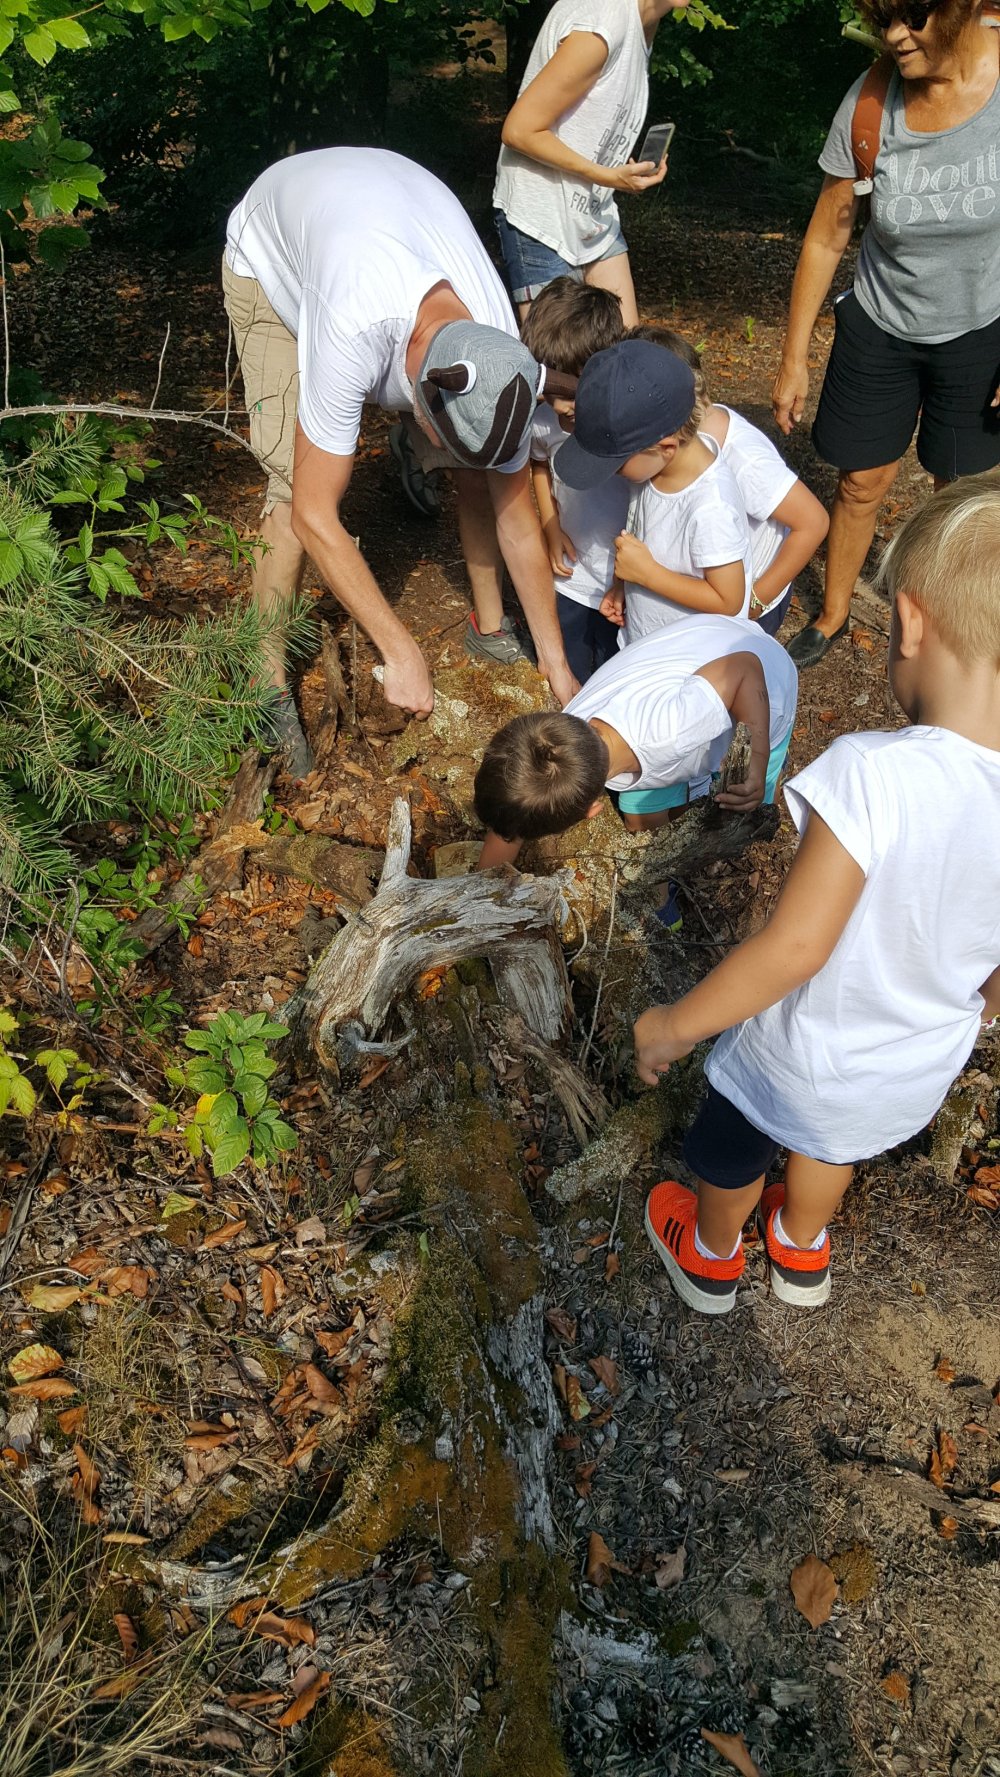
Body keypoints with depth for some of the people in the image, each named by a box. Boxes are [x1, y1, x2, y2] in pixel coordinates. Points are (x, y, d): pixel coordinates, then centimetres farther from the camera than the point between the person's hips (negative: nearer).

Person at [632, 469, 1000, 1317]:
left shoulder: (874, 774, -38)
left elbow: (795, 947, -34)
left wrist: (674, 1025, -19)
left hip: (804, 1053, -4)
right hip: (921, 1073, 5)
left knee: (731, 1157, 29)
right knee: (829, 1147, 37)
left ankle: (711, 1260, 59)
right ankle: (802, 1252, 64)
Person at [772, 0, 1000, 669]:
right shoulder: (870, 104, -15)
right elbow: (826, 238, -5)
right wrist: (794, 359, -2)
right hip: (880, 329, 1)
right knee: (860, 486, 8)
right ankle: (833, 616, 30)